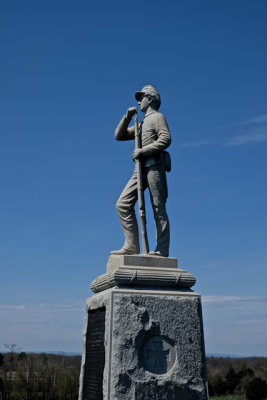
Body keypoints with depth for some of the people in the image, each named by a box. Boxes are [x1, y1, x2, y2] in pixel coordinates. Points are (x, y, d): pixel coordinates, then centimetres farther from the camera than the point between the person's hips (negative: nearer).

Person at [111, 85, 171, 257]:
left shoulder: (157, 117, 7)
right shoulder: (140, 124, 31)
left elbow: (166, 139, -9)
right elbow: (119, 136, 26)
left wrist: (143, 150, -15)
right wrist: (128, 116, 14)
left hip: (154, 166, -8)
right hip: (140, 169, 8)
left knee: (158, 208, -8)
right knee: (123, 204, -5)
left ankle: (162, 249, -7)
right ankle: (132, 246, -6)